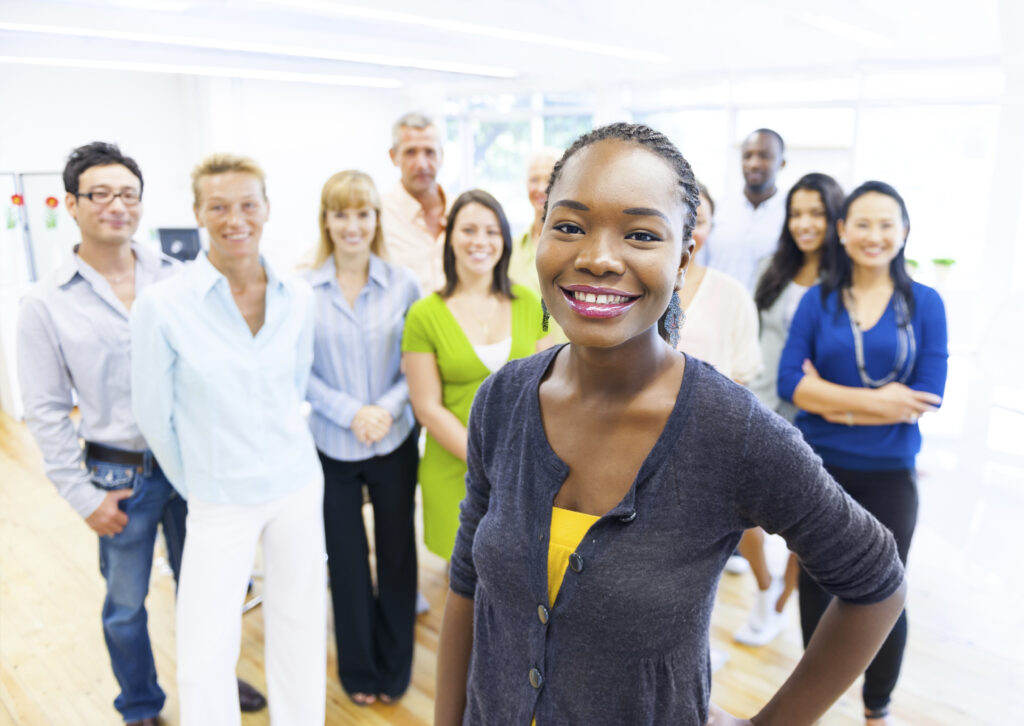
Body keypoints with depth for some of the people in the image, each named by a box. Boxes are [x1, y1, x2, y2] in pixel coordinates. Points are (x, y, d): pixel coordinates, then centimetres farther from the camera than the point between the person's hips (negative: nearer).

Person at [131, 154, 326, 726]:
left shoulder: (299, 298, -3)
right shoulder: (162, 306, -12)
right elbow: (155, 413, -3)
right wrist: (196, 482, 5)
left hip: (299, 488, 3)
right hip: (220, 503, -3)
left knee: (299, 627, 16)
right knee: (205, 660, 0)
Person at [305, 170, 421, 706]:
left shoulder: (403, 283, -4)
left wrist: (388, 408, -16)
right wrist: (351, 413, -15)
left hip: (395, 442, 0)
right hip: (333, 445, 0)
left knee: (396, 553, 12)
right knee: (345, 558, 13)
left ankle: (395, 668, 35)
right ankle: (358, 670, 36)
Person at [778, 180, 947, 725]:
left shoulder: (925, 303, -3)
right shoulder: (817, 300, -2)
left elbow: (926, 397, -11)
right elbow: (790, 384, -12)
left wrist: (832, 399, -15)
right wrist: (875, 400, -18)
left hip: (889, 475, 0)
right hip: (818, 469, 1)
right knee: (817, 585, 15)